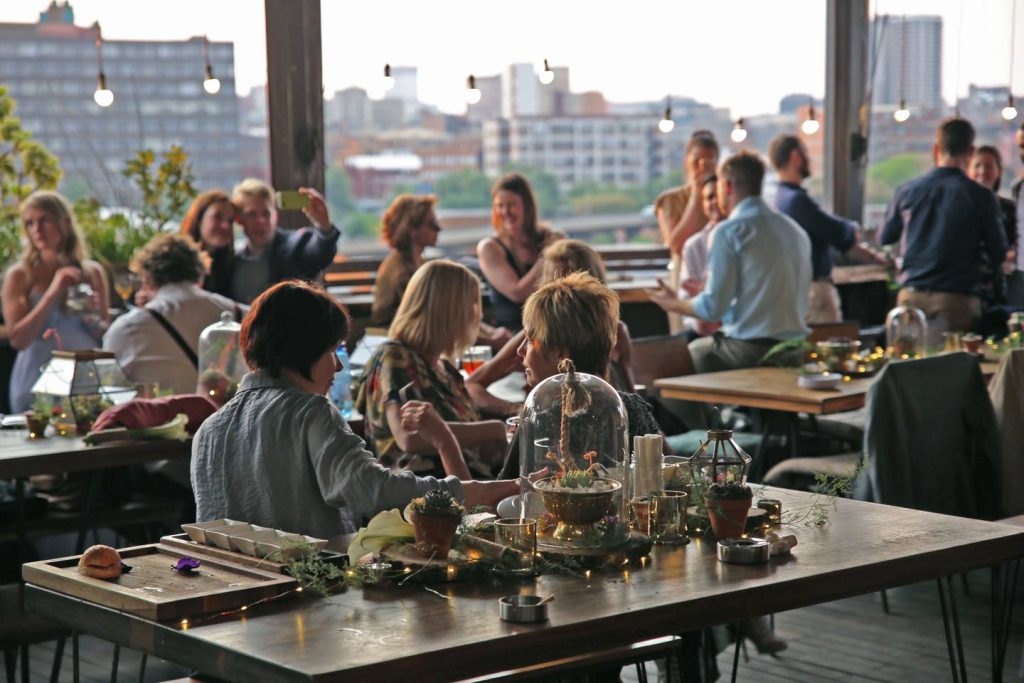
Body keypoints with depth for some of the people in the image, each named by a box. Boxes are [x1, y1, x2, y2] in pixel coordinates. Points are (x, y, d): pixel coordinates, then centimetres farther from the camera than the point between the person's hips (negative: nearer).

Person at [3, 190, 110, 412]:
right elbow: (17, 340, -12)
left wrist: (94, 316, -10)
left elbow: (107, 338, 11)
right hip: (36, 388, -2)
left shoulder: (93, 273, 4)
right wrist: (52, 293, -16)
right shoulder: (19, 276, -2)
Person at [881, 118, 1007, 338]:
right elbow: (998, 254, 1)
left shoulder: (907, 191, 3)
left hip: (911, 297, 3)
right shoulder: (980, 196, -6)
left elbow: (885, 237, 18)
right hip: (956, 301, -3)